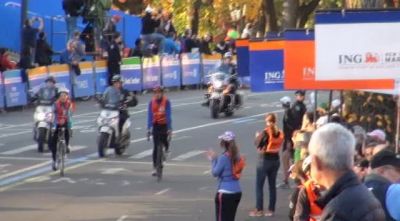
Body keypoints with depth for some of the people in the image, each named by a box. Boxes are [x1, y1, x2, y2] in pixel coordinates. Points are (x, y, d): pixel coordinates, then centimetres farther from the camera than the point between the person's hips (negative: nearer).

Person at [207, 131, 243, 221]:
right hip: (237, 192, 8)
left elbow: (215, 173, -9)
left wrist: (213, 160, 2)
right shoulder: (236, 156, 7)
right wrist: (216, 159, 16)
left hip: (225, 193, -8)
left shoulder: (224, 157, -15)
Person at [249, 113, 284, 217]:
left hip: (265, 160, -6)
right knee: (272, 185, 11)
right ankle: (271, 209, 13)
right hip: (275, 160, 6)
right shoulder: (280, 133, 1)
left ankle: (259, 210, 2)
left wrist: (258, 136, 8)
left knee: (259, 186, 3)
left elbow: (257, 144, -12)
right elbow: (279, 145, 10)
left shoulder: (265, 132, -16)